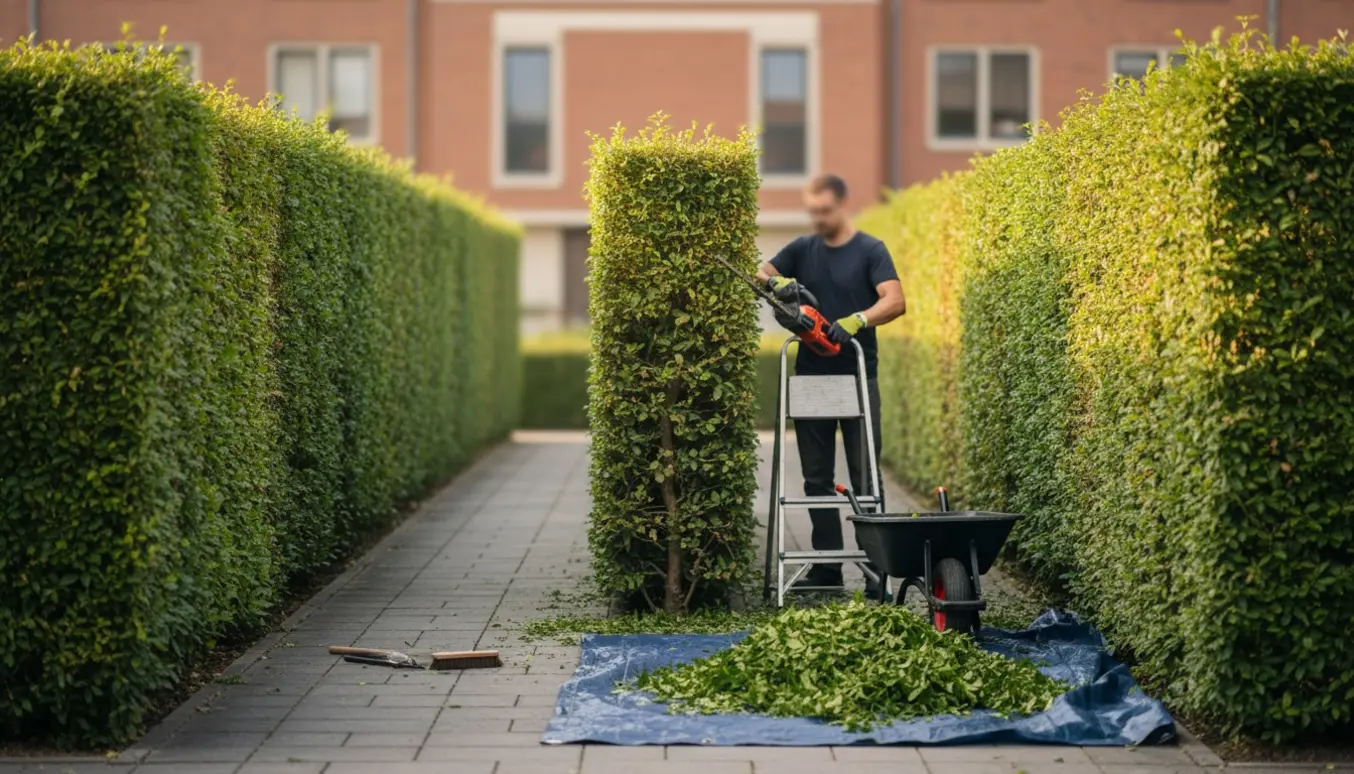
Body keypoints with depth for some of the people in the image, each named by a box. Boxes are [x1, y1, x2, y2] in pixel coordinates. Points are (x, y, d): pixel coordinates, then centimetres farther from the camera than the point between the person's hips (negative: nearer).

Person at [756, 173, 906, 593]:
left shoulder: (870, 251, -4)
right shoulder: (802, 249, 10)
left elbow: (895, 301, -16)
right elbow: (761, 274, 7)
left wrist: (857, 320, -32)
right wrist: (777, 282, -16)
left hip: (857, 377, -5)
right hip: (810, 377, 5)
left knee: (865, 476, -4)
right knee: (817, 477, 8)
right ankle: (826, 565, 14)